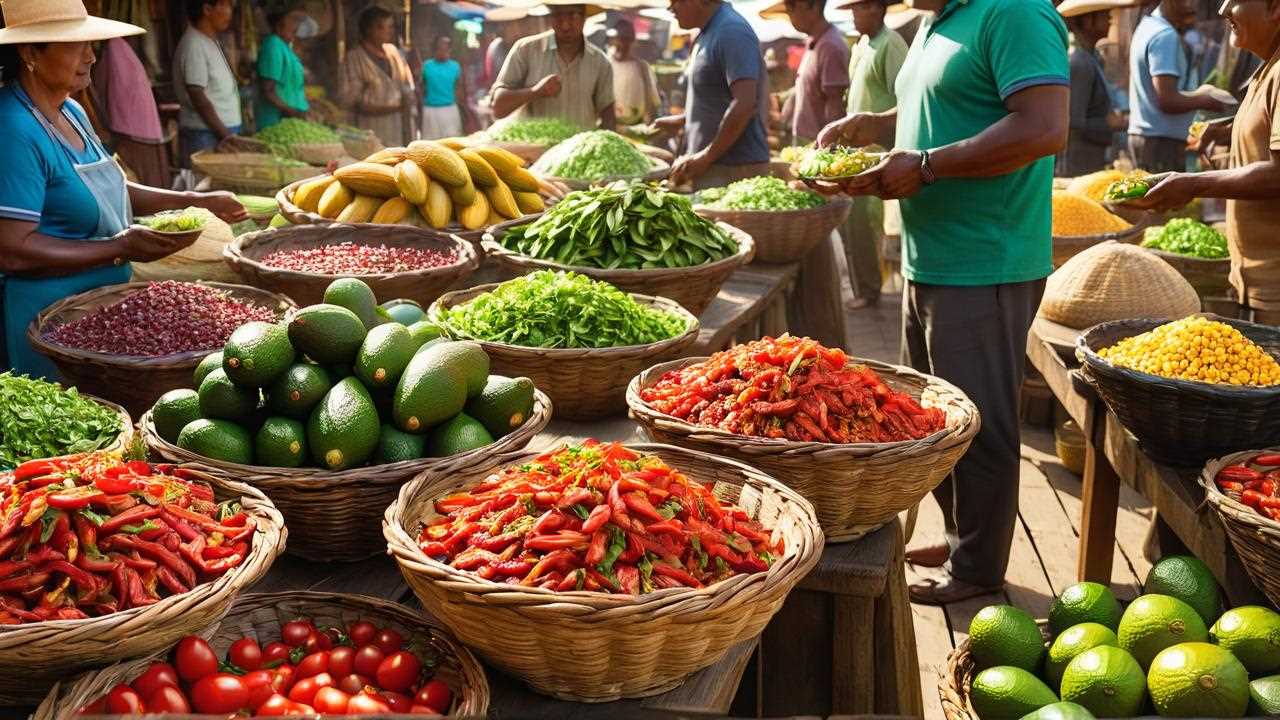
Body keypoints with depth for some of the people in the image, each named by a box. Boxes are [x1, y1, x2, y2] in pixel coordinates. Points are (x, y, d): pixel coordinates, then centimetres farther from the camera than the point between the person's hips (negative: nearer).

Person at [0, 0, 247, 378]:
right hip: (48, 316, -9)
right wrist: (120, 249, -22)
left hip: (101, 306, 9)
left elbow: (106, 190, 21)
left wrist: (194, 202, 11)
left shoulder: (71, 112, 9)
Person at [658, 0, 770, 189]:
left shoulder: (732, 32, -15)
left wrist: (704, 158, -20)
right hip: (712, 168, 9)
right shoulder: (707, 33, 15)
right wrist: (683, 120, 14)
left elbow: (744, 104, -23)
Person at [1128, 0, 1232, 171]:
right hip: (1161, 140, -10)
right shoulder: (1166, 36, -16)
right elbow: (1167, 101, -22)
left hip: (1145, 135, 10)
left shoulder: (1148, 25, 14)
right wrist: (1205, 101, -8)